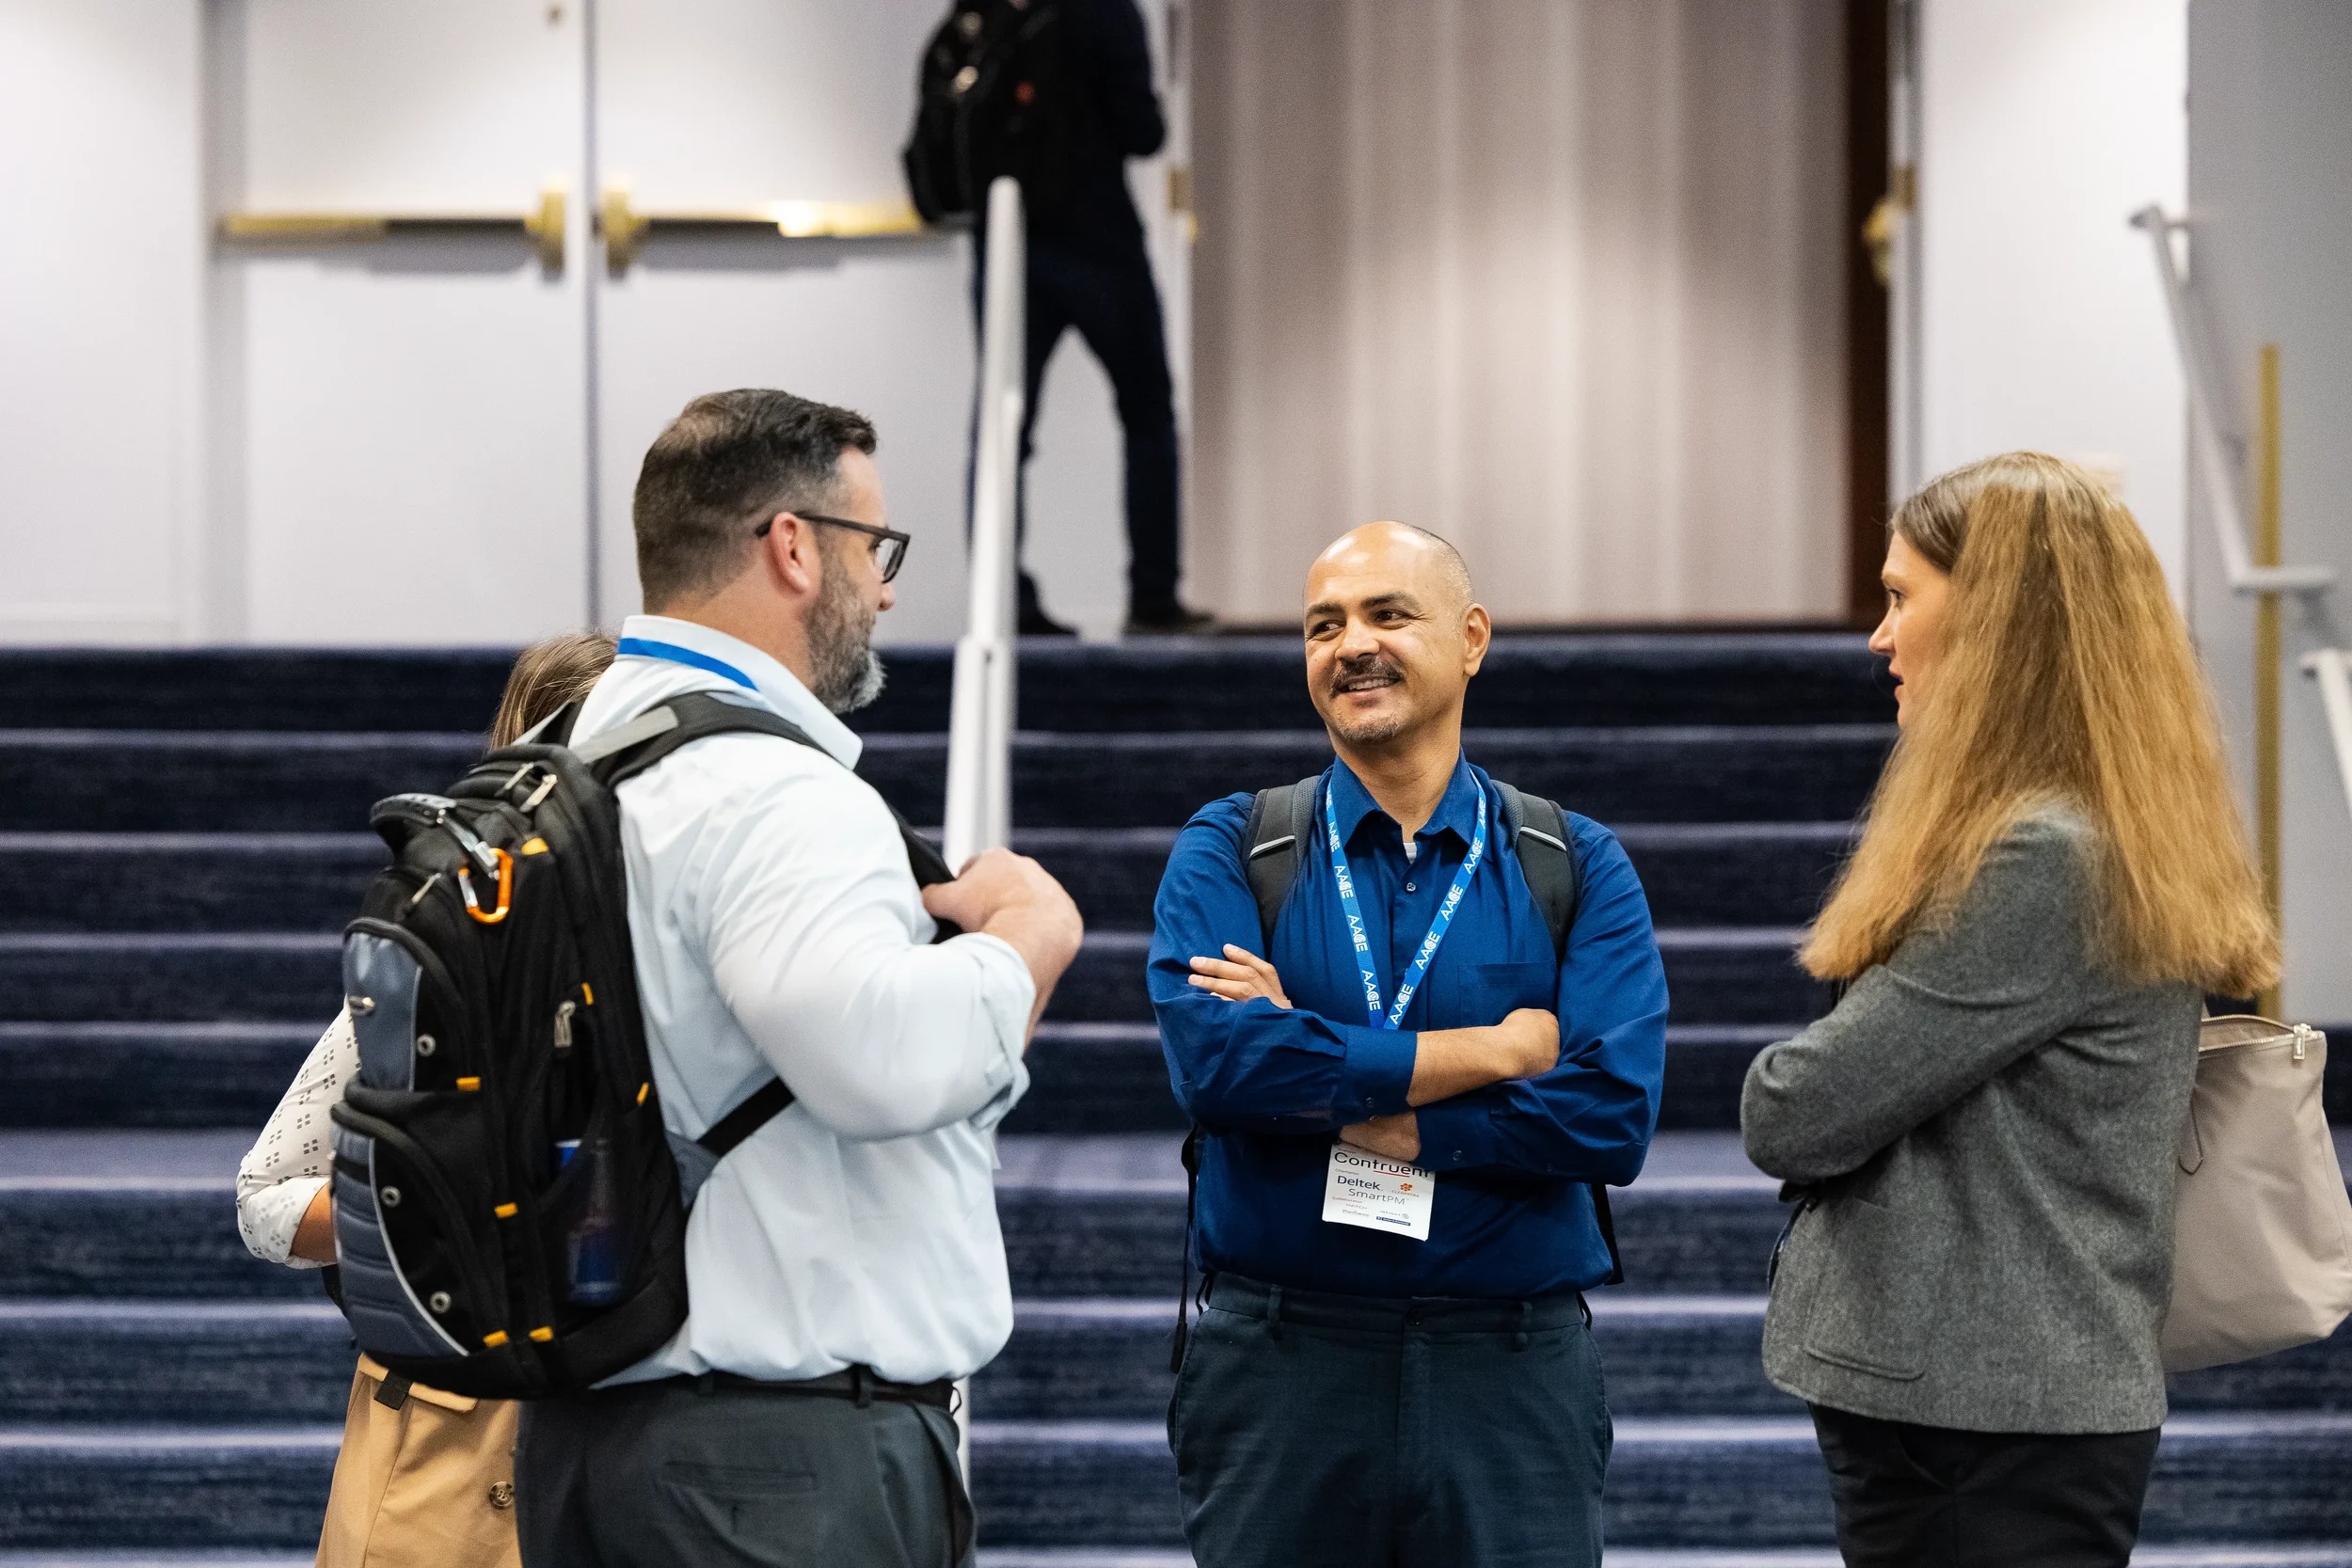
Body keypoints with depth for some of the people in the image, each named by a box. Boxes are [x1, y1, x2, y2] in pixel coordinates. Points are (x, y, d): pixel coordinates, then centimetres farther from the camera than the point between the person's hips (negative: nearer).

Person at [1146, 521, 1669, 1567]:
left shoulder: (1577, 868, 4)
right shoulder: (1228, 850, 3)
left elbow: (1613, 1115, -10)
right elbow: (1214, 1056, -15)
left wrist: (1324, 1085, -12)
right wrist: (1493, 1050, -11)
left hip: (1511, 1373, 1)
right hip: (1280, 1363, 0)